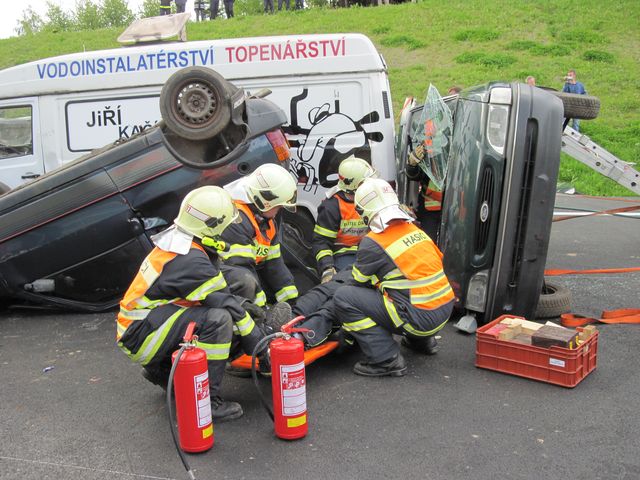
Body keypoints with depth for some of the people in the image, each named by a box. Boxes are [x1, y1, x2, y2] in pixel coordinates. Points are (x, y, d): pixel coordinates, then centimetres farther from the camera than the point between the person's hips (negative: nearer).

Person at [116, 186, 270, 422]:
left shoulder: (175, 240, 4)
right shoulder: (191, 261, -24)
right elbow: (227, 305, -20)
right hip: (140, 337, -10)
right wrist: (262, 348, -12)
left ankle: (161, 369, 19)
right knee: (219, 319, -24)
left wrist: (241, 305, 10)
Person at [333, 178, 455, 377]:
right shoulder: (414, 230, 9)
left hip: (421, 317, -8)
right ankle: (422, 340, 34)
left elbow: (359, 281, 2)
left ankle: (386, 359, -8)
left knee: (343, 297, -8)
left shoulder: (373, 243, -11)